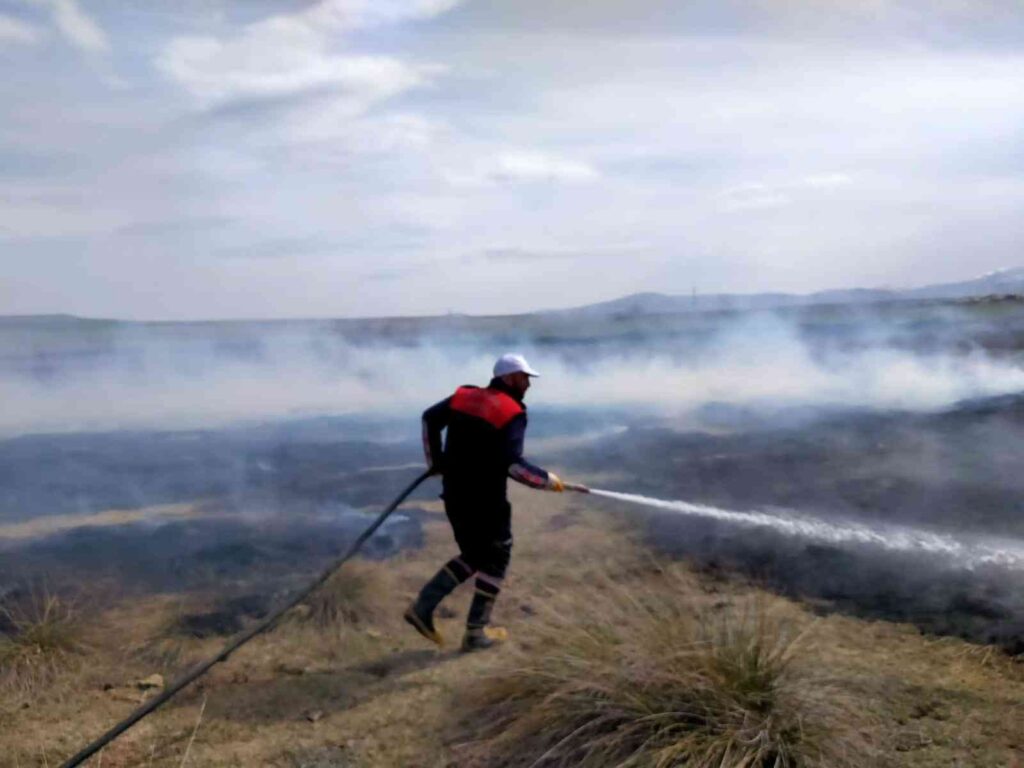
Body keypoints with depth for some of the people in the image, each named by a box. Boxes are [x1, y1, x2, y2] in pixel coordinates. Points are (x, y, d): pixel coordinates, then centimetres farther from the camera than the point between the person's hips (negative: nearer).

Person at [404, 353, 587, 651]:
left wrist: (436, 461, 17)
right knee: (495, 559, 12)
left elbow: (430, 417, 8)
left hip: (454, 495, 7)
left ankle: (423, 607, 13)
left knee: (473, 555, 22)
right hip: (485, 500, -7)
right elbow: (513, 464, -23)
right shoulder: (513, 414, -14)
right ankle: (477, 632, 16)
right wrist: (547, 480, -10)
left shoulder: (464, 396, 5)